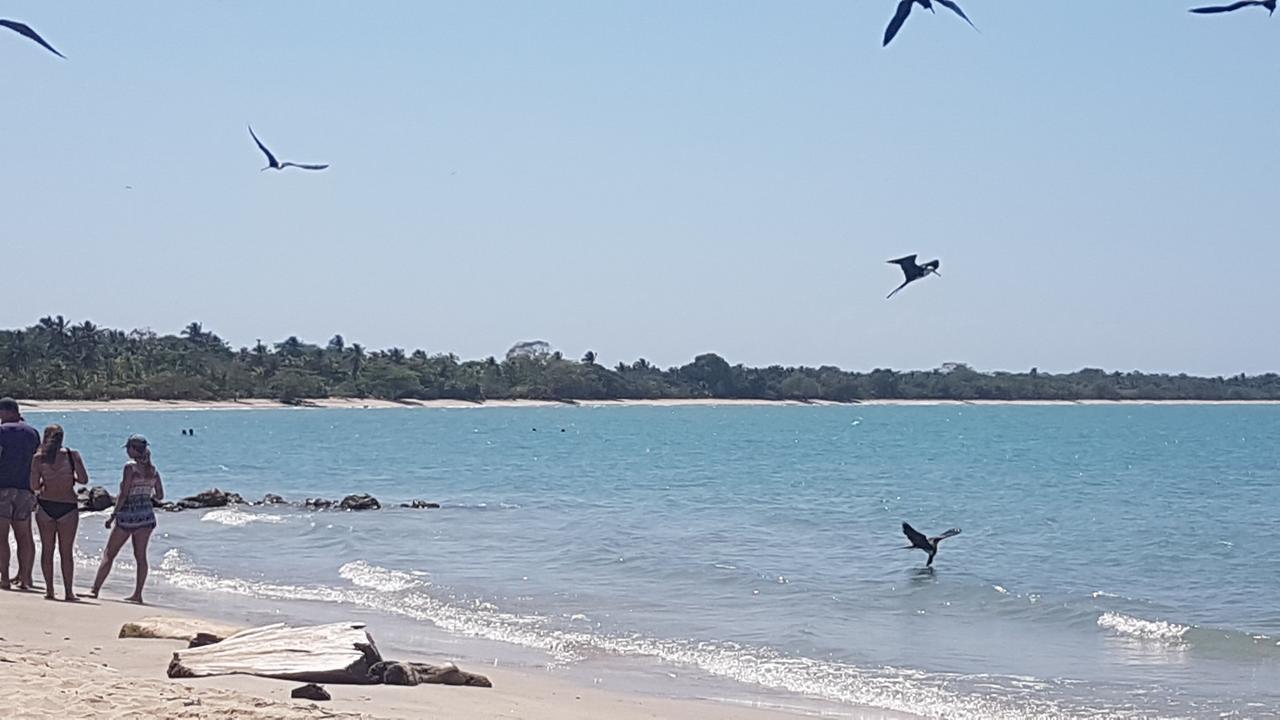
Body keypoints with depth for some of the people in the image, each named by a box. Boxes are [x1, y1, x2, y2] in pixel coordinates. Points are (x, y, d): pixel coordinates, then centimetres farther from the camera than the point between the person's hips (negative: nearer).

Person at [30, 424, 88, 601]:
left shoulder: (39, 458, -3)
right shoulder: (73, 455, -4)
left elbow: (34, 486, -7)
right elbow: (84, 479, -7)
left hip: (45, 505, 0)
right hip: (68, 507, 0)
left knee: (47, 549, 11)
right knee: (67, 551, 6)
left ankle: (49, 590, 10)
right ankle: (68, 592, 4)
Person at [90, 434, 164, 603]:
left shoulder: (130, 467, -13)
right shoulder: (153, 470, 4)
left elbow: (123, 495, -15)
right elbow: (160, 495, 8)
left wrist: (113, 516, -10)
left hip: (128, 515, -5)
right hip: (147, 514, 5)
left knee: (109, 554, 4)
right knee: (140, 556, 9)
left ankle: (95, 589, 5)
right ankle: (137, 594, 8)